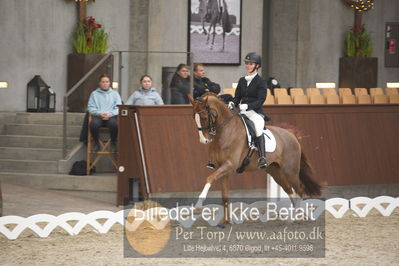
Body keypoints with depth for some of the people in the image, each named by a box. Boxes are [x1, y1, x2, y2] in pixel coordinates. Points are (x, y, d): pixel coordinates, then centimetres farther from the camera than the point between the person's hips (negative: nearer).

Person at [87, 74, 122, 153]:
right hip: (97, 116, 0)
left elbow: (118, 108, 8)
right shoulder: (94, 94, 18)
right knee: (94, 123, -36)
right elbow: (90, 107, 8)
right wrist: (100, 113, -10)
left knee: (114, 123, -37)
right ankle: (96, 143, -13)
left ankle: (113, 143, -14)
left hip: (111, 116, 0)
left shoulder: (115, 94, 19)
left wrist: (110, 114, -11)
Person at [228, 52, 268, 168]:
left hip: (256, 112, -6)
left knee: (258, 128, -34)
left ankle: (262, 158, -42)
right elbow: (237, 97, 17)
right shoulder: (242, 80, 16)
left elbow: (260, 101, -10)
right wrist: (233, 104, -6)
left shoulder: (261, 82, -2)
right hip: (242, 112, 6)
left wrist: (247, 106, -25)